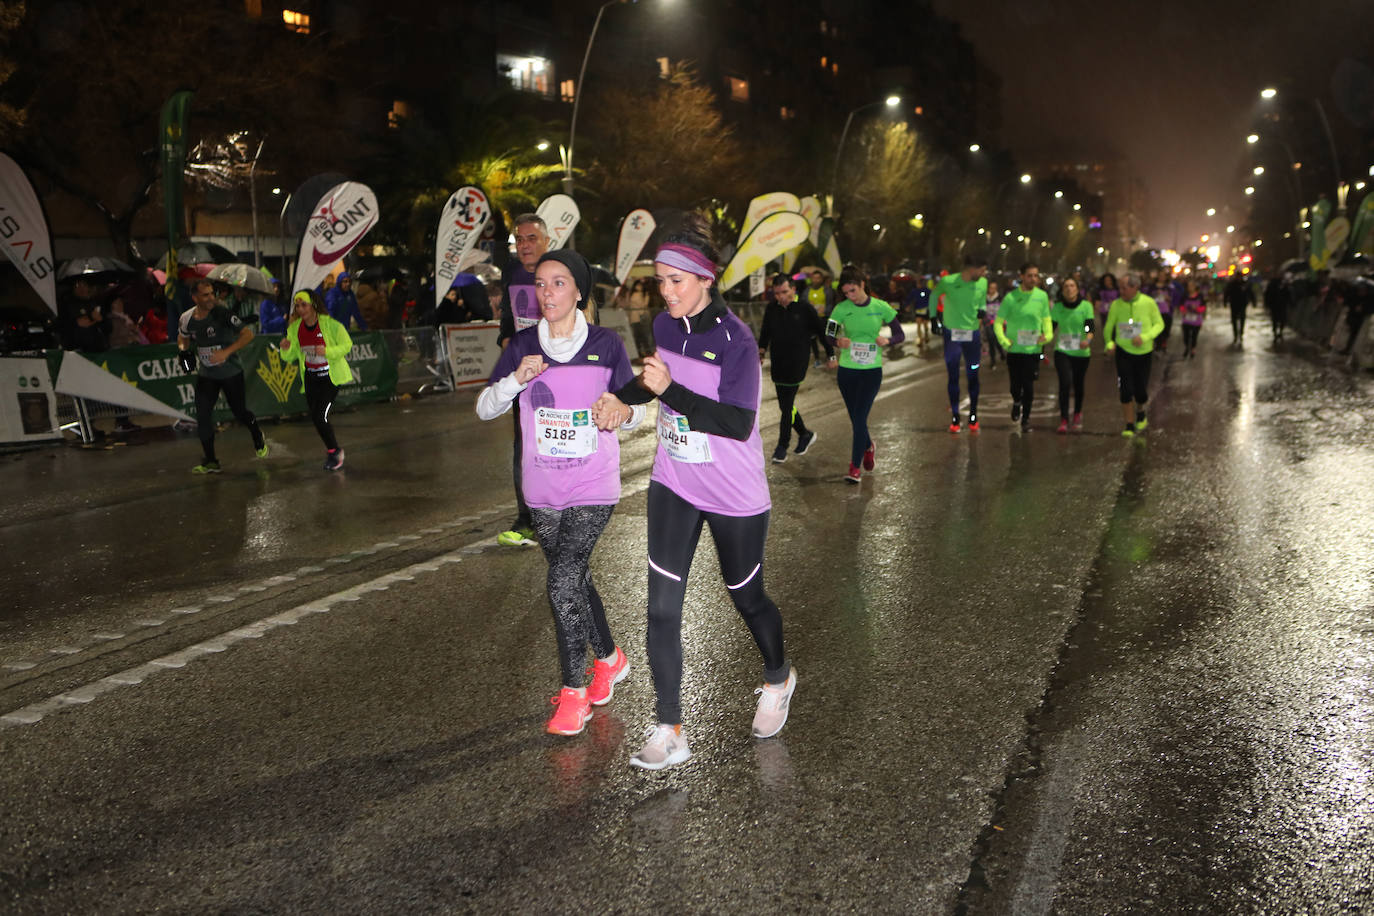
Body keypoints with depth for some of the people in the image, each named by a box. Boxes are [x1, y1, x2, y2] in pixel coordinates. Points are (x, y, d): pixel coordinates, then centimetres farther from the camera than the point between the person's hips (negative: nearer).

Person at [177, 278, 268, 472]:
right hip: (205, 374, 4)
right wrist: (184, 351, -5)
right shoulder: (187, 318, -5)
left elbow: (248, 334, -22)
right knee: (202, 416, -3)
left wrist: (226, 352, -31)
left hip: (231, 372, -4)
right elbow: (183, 337, 17)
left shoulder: (221, 312, -19)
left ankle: (258, 438, 38)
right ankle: (210, 462, 8)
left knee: (239, 412, 5)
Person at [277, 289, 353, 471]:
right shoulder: (295, 328, -2)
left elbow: (347, 345, -9)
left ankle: (334, 451, 8)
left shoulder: (330, 324, -17)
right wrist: (286, 349, -18)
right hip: (310, 378, 5)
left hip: (331, 377, -5)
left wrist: (327, 351, -26)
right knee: (316, 419, 10)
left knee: (319, 417, -15)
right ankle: (334, 451, 32)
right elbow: (290, 357, 6)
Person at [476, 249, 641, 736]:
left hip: (594, 489, -4)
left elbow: (635, 408, 3)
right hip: (543, 490, 4)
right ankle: (610, 659, 39)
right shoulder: (523, 346, 2)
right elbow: (485, 409, 3)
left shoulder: (606, 344, -5)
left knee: (563, 584, -13)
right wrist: (516, 378, -15)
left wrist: (623, 413, -21)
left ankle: (574, 691, 4)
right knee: (575, 579, 15)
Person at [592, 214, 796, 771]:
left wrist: (670, 390, -31)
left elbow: (738, 424, -27)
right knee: (662, 608, -2)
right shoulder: (664, 325, 0)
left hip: (734, 495, -5)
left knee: (746, 598, 14)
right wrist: (623, 396, 5)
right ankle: (668, 734, 7)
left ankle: (778, 679, 45)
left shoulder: (734, 339, -20)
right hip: (673, 486, 5)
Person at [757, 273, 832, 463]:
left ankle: (782, 446, -3)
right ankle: (805, 434, 31)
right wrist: (762, 349, 6)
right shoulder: (771, 309, 7)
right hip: (778, 363, 5)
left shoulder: (804, 308, -5)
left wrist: (831, 354, 4)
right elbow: (765, 332, 20)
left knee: (787, 405, -10)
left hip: (797, 363, -5)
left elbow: (821, 331, 3)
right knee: (785, 405, 10)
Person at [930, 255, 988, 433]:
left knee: (973, 376, 6)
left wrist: (982, 312, -9)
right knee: (953, 377, 3)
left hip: (972, 334, 2)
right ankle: (955, 417, 12)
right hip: (951, 333, -2)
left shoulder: (982, 283, -5)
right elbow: (934, 295, 5)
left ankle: (973, 416, 18)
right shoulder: (948, 281, -15)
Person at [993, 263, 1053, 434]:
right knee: (1015, 385, 6)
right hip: (1014, 349, -1)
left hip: (1033, 349, 1)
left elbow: (1046, 319, 12)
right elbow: (998, 322, 0)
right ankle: (1016, 403, 40)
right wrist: (1003, 340, -13)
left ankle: (1026, 419, 12)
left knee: (1029, 386, -3)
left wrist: (1047, 335, -6)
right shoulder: (1011, 297, -4)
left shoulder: (1042, 296, 3)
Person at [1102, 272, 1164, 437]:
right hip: (1123, 352, 0)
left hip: (1143, 352, 0)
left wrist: (1145, 337, -19)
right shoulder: (1116, 305, -7)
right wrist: (1109, 343, -14)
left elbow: (1159, 324, -2)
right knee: (1126, 390, -7)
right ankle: (1129, 425, 6)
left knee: (1141, 391, 4)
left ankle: (1140, 413, 37)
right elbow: (1108, 327, 4)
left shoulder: (1148, 303, -10)